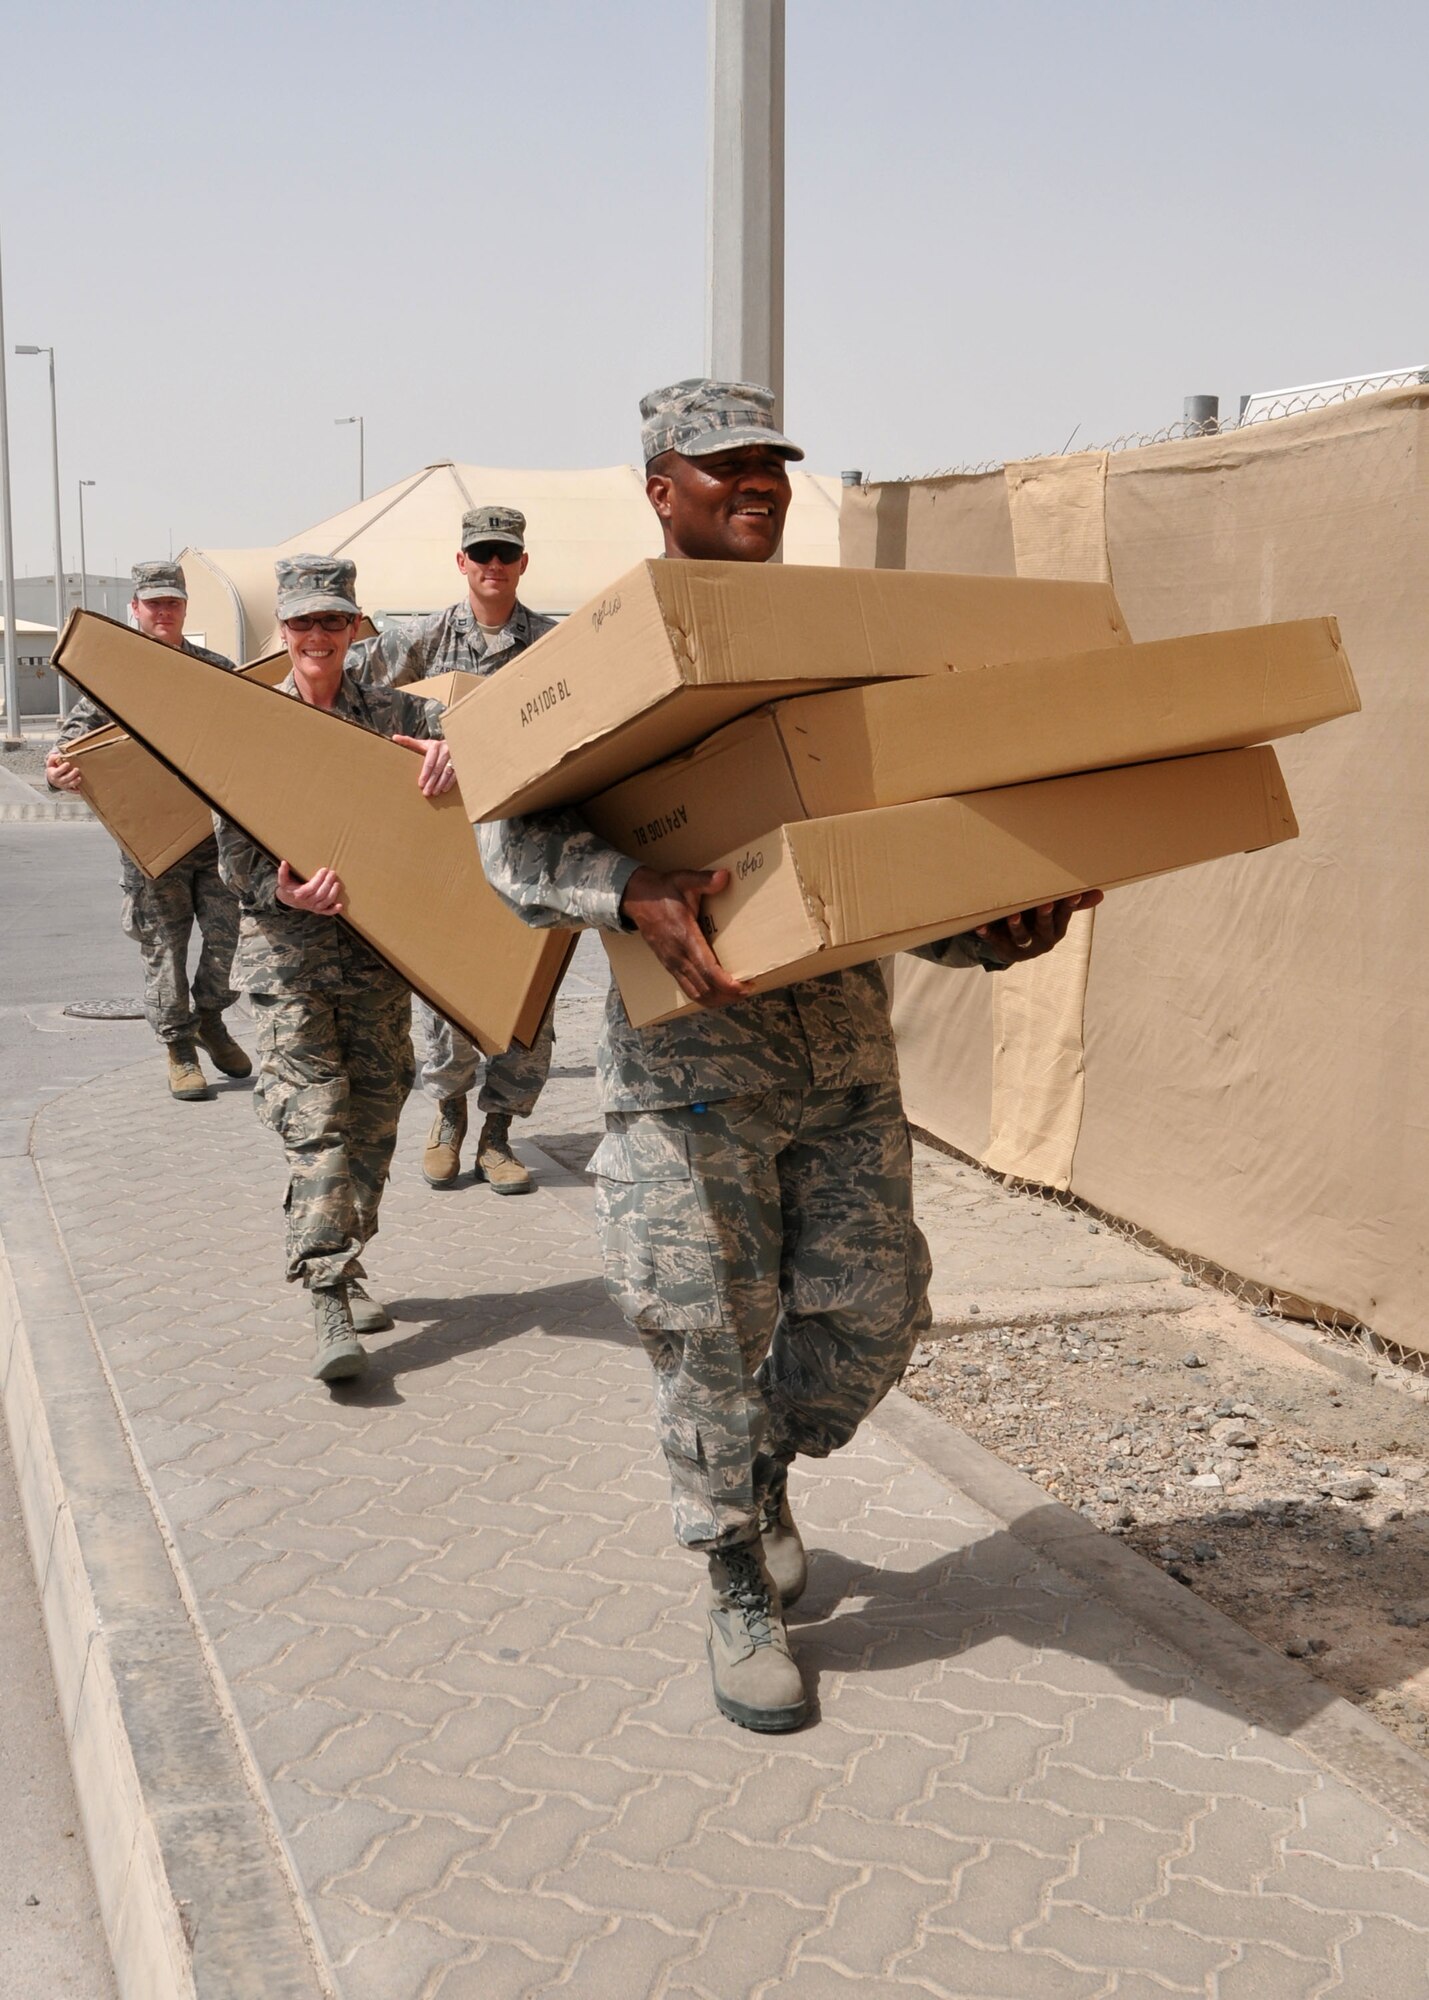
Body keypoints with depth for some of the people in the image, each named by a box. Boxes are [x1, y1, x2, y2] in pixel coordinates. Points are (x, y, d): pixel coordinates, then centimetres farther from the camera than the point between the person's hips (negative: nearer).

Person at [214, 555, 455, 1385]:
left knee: (374, 1114, 9)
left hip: (380, 948, 3)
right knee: (316, 1121, -11)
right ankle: (331, 1304, -12)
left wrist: (452, 743, -29)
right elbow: (235, 857, -1)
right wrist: (284, 892, -23)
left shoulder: (391, 713, 5)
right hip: (289, 950, -3)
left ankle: (347, 1265, 26)